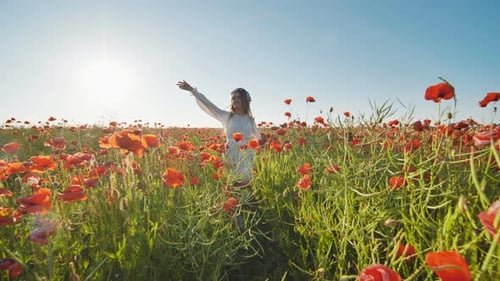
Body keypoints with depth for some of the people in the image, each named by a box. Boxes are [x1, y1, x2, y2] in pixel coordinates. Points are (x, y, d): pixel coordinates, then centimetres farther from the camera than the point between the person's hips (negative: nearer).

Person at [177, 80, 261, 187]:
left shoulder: (250, 119, 9)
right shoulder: (226, 116, 3)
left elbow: (258, 137, 25)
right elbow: (208, 105, -6)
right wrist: (193, 90, -12)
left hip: (246, 157, 2)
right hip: (231, 156, -1)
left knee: (245, 183, 4)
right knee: (231, 184, -1)